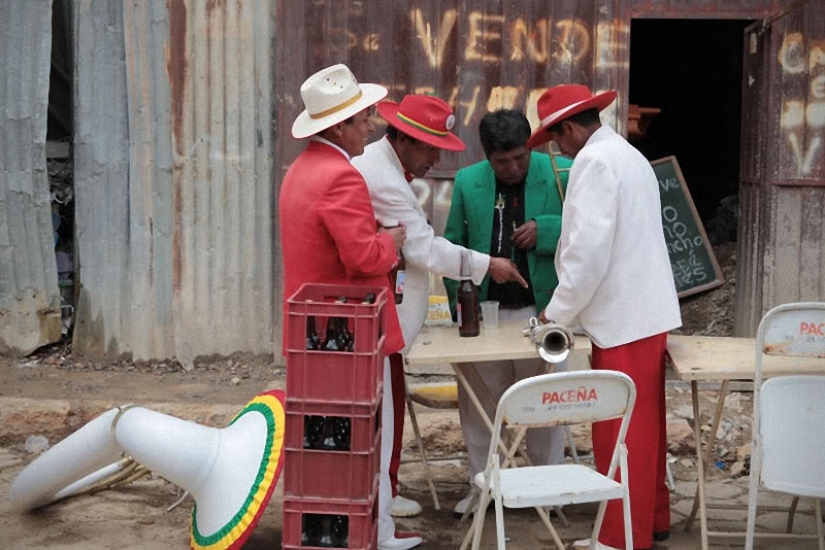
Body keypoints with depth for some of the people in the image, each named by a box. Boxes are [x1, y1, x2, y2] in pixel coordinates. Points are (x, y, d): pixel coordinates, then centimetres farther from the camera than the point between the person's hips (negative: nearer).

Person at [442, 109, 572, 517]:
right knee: (478, 403, 11)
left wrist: (545, 230, -21)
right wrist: (460, 302, -2)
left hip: (540, 310, -2)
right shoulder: (467, 182, 1)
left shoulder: (560, 174, -7)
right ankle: (481, 485, 27)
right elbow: (453, 245, 7)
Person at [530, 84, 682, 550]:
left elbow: (588, 250, -19)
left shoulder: (594, 161, -13)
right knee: (644, 424, 17)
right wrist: (574, 311, 20)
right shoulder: (628, 155, 16)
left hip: (623, 319, -10)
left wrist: (558, 312, -8)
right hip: (647, 311, 10)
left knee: (620, 430, -1)